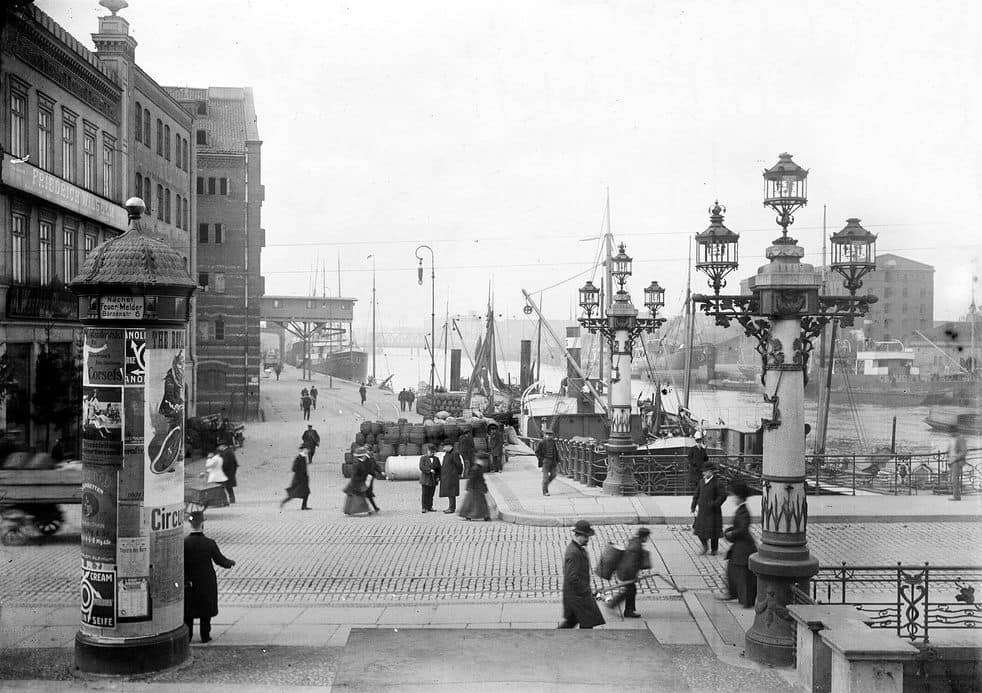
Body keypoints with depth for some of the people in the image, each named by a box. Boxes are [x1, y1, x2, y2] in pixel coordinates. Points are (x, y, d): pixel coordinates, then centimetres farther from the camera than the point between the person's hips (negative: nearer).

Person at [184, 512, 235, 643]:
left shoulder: (184, 542, -15)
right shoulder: (210, 543, -15)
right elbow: (221, 561, -5)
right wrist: (231, 562, 15)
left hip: (189, 582, 1)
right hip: (207, 582, -1)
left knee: (188, 610, 15)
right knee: (205, 610, 13)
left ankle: (187, 636, 18)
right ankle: (205, 636, 17)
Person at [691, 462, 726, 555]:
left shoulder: (717, 483, -12)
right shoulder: (701, 481, 7)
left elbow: (723, 496, -15)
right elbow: (697, 494, 14)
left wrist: (714, 505, -19)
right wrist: (693, 506, 7)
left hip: (713, 512, -5)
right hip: (702, 511, 5)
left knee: (713, 531, 4)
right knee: (699, 529, 3)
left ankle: (714, 549, 22)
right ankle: (705, 546, 26)